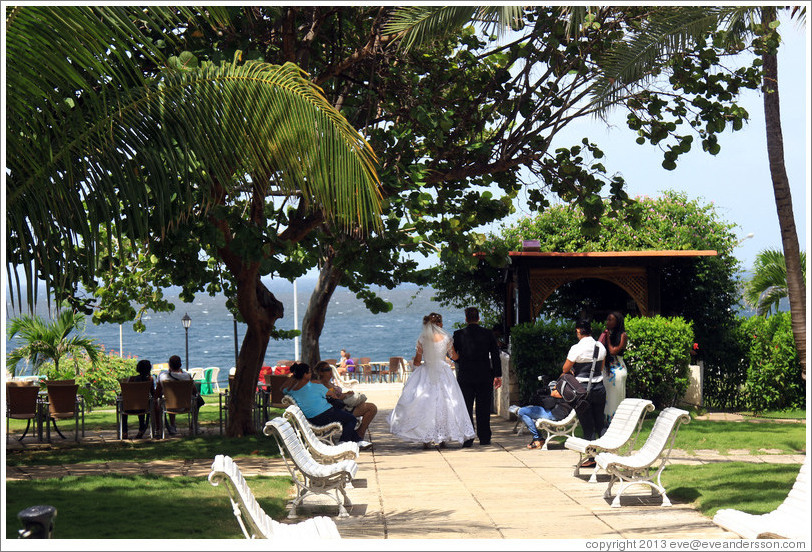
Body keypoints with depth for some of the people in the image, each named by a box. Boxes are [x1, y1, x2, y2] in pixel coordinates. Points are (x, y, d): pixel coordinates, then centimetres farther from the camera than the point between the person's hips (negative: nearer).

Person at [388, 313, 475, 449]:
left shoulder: (422, 339, -4)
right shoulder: (446, 338, -5)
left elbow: (417, 361, -1)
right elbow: (454, 356, 8)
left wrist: (414, 361, 22)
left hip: (426, 373, 0)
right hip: (443, 374, 0)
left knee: (424, 405, 4)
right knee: (444, 404, 7)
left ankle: (426, 439, 1)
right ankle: (443, 439, 9)